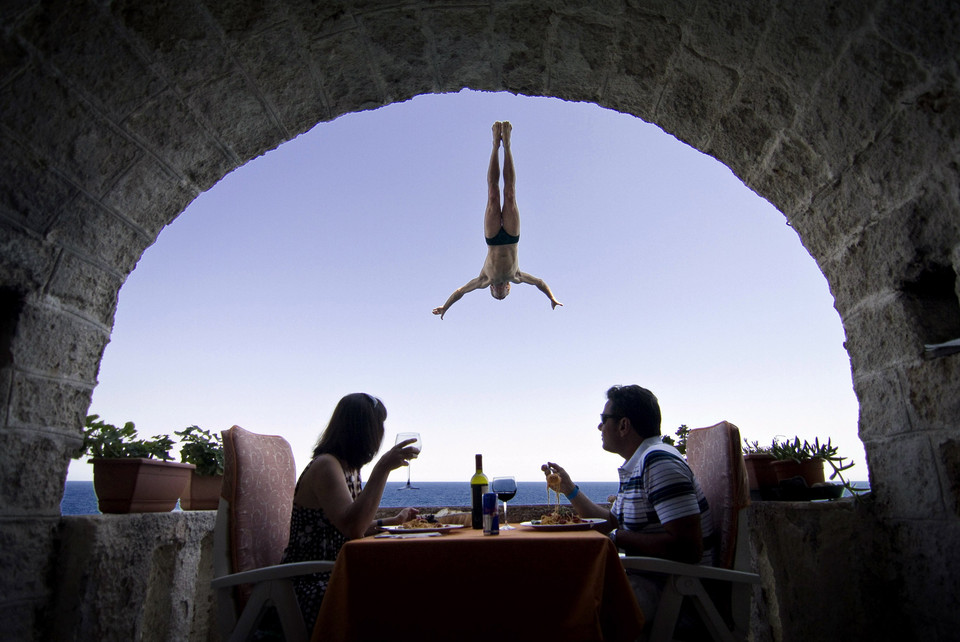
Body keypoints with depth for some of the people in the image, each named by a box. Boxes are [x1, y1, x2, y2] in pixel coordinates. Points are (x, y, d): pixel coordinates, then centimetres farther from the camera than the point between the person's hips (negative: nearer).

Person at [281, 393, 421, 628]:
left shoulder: (349, 468, 12)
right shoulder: (325, 466, -17)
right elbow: (352, 529, -32)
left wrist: (394, 521, 27)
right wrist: (383, 467, -29)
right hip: (311, 587, -9)